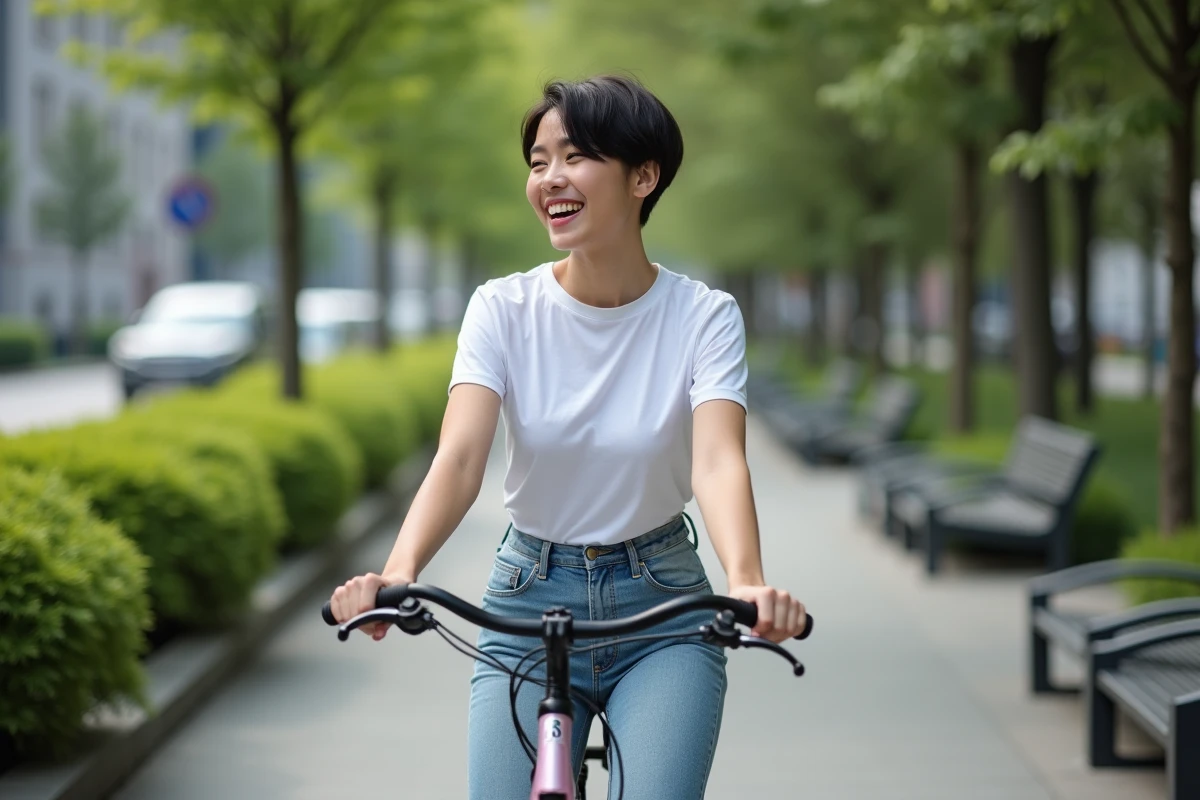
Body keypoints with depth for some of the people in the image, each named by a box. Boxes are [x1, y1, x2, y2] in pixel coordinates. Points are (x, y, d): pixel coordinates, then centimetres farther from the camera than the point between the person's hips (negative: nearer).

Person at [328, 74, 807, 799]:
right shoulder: (503, 310, -7)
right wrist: (398, 572, -39)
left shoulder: (704, 316, -9)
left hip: (661, 610, -1)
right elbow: (460, 458, -19)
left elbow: (718, 462, -24)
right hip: (529, 603, 1)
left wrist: (748, 582, -45)